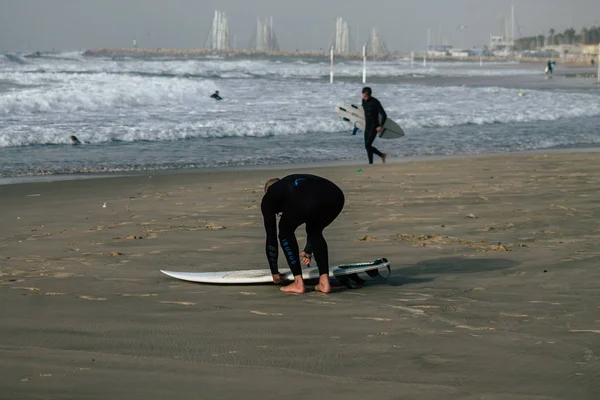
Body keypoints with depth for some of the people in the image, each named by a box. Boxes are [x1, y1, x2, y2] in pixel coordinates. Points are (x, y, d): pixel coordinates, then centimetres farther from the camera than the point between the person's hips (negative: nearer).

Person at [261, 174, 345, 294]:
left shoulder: (268, 198, 33)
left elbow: (271, 236, 35)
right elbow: (313, 222, 56)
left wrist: (275, 272, 45)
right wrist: (308, 251, 71)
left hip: (306, 201, -5)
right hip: (336, 197, 5)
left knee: (285, 231, 25)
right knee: (315, 231, 33)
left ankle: (298, 283, 18)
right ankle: (324, 282, 23)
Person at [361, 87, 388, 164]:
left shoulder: (375, 102, -19)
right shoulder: (364, 101, 4)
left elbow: (384, 115, -18)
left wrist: (381, 126, -16)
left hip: (374, 127, -8)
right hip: (367, 126, 8)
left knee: (368, 145, -18)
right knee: (367, 146, 8)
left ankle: (370, 163, -13)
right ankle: (382, 155, 27)